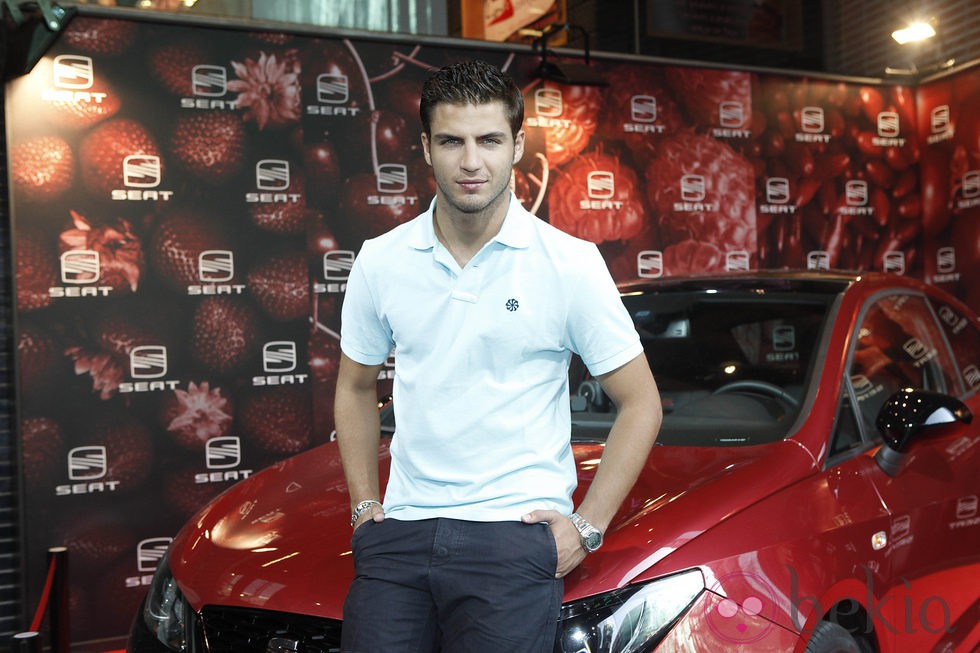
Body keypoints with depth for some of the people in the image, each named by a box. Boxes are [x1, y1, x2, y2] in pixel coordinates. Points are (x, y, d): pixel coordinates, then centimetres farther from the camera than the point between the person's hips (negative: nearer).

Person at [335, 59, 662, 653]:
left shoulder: (570, 263, -4)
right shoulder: (380, 261, 5)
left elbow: (641, 405, 0)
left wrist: (587, 527, -4)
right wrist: (365, 505, 10)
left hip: (515, 533, -2)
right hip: (401, 530, 3)